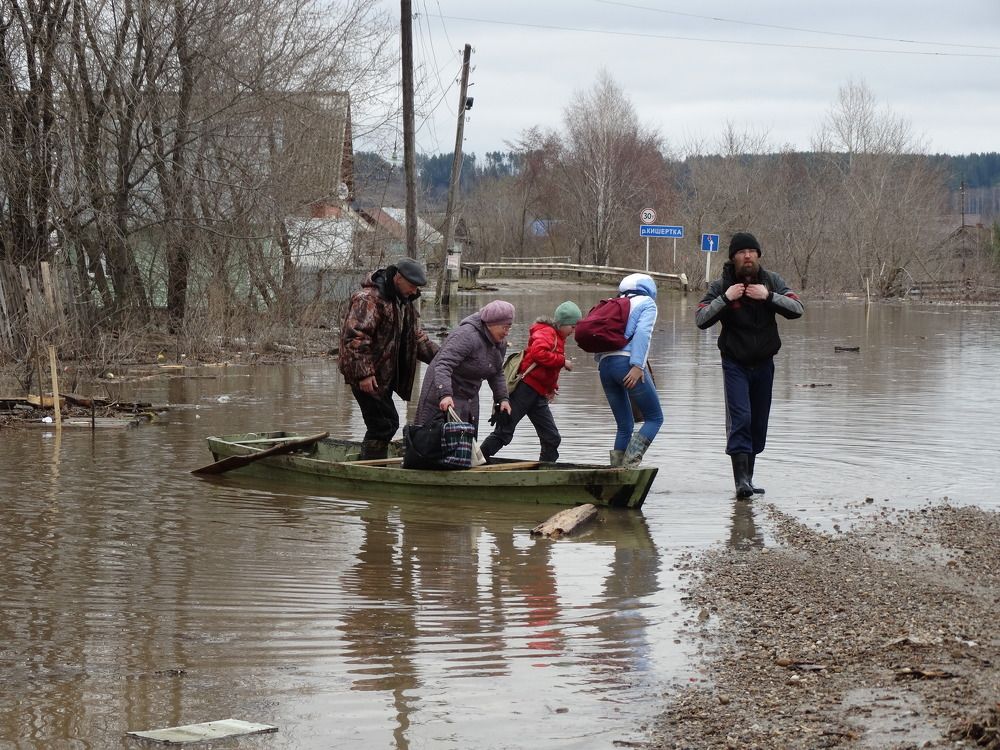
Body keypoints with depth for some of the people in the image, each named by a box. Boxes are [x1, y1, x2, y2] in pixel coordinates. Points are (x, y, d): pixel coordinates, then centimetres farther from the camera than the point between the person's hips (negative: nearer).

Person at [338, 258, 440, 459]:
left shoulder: (403, 301, 16)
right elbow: (355, 337, -23)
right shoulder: (368, 299, -16)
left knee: (387, 424, 12)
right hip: (368, 378, -10)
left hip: (385, 375, 10)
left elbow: (416, 337, 25)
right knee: (384, 424, -11)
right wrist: (363, 373, -27)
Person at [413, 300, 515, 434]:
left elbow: (497, 374, 16)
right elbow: (443, 365, -35)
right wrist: (445, 395, -47)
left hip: (470, 397, 9)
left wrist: (503, 398, 3)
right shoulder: (466, 336, -27)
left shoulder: (500, 343, 2)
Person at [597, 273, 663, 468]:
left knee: (624, 425, 15)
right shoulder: (647, 303, 8)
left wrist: (602, 363, 17)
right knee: (654, 418, 1)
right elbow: (643, 332, -9)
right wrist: (638, 365, -18)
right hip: (627, 363, -6)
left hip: (605, 365, 7)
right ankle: (630, 463, -16)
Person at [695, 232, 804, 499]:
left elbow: (797, 309, -9)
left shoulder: (771, 281, 0)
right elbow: (701, 320, -13)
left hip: (763, 363, 3)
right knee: (740, 418, -17)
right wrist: (725, 298, -24)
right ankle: (741, 479, -21)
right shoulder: (721, 286, -6)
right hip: (735, 364, -3)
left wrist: (768, 296, -21)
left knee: (759, 423, 8)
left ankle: (748, 478, 20)